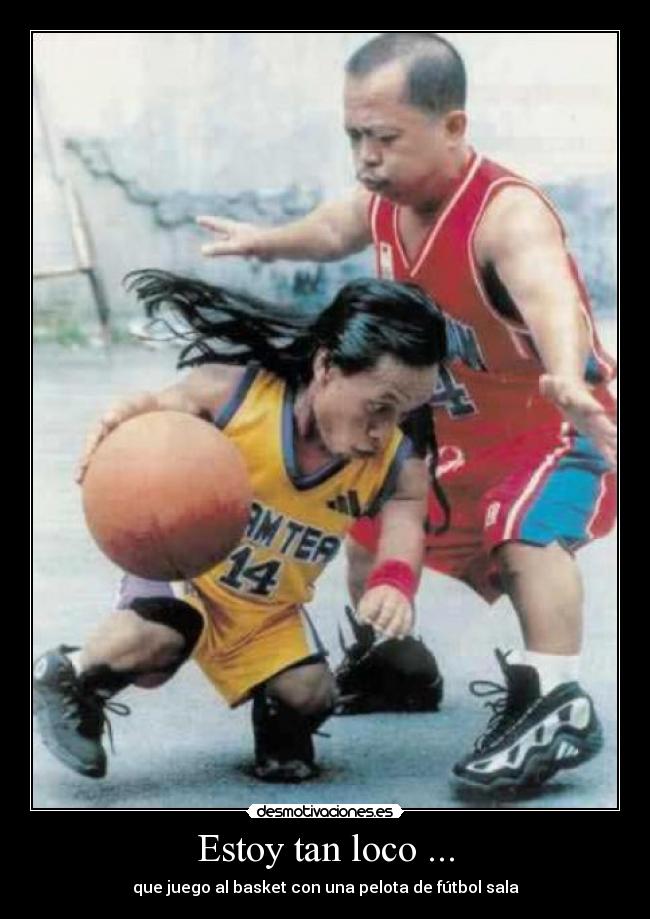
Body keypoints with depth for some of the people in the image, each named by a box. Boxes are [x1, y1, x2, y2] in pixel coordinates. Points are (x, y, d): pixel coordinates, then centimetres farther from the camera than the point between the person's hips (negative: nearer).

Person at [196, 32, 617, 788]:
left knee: (528, 532, -36)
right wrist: (269, 243, 30)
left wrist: (568, 377, -83)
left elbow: (548, 292, -63)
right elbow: (338, 228, 15)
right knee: (372, 526, 21)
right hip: (457, 433, 8)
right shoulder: (385, 201, -13)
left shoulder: (508, 213, -39)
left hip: (554, 429, -8)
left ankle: (558, 710, -33)